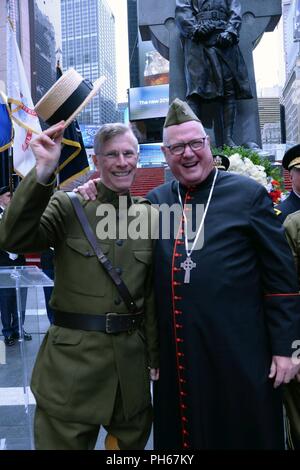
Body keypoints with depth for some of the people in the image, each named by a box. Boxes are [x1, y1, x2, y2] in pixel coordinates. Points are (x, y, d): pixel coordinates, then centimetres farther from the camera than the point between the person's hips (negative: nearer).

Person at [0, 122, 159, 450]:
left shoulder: (149, 215, 4)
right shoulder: (67, 206, -5)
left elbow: (152, 294, 9)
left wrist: (155, 356, 12)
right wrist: (43, 171, -29)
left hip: (131, 358, 4)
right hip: (73, 356, -3)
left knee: (131, 441, 21)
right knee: (63, 441, 9)